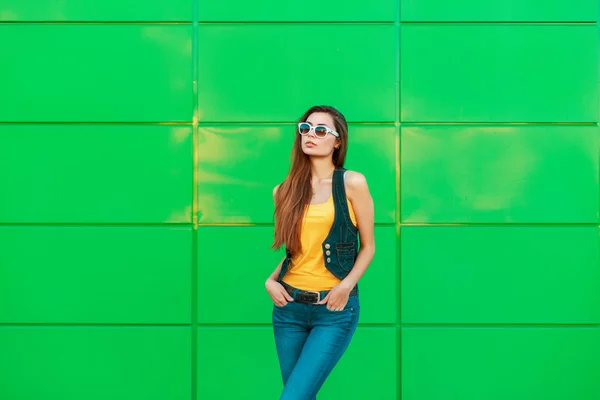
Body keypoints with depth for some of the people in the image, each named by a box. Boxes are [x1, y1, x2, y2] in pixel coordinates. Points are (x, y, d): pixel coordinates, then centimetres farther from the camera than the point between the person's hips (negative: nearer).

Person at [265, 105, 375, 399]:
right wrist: (271, 280, 0)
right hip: (289, 306, 4)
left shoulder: (352, 183, -5)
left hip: (335, 309, -4)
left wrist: (347, 285, -14)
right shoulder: (285, 190, 7)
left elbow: (368, 246, 0)